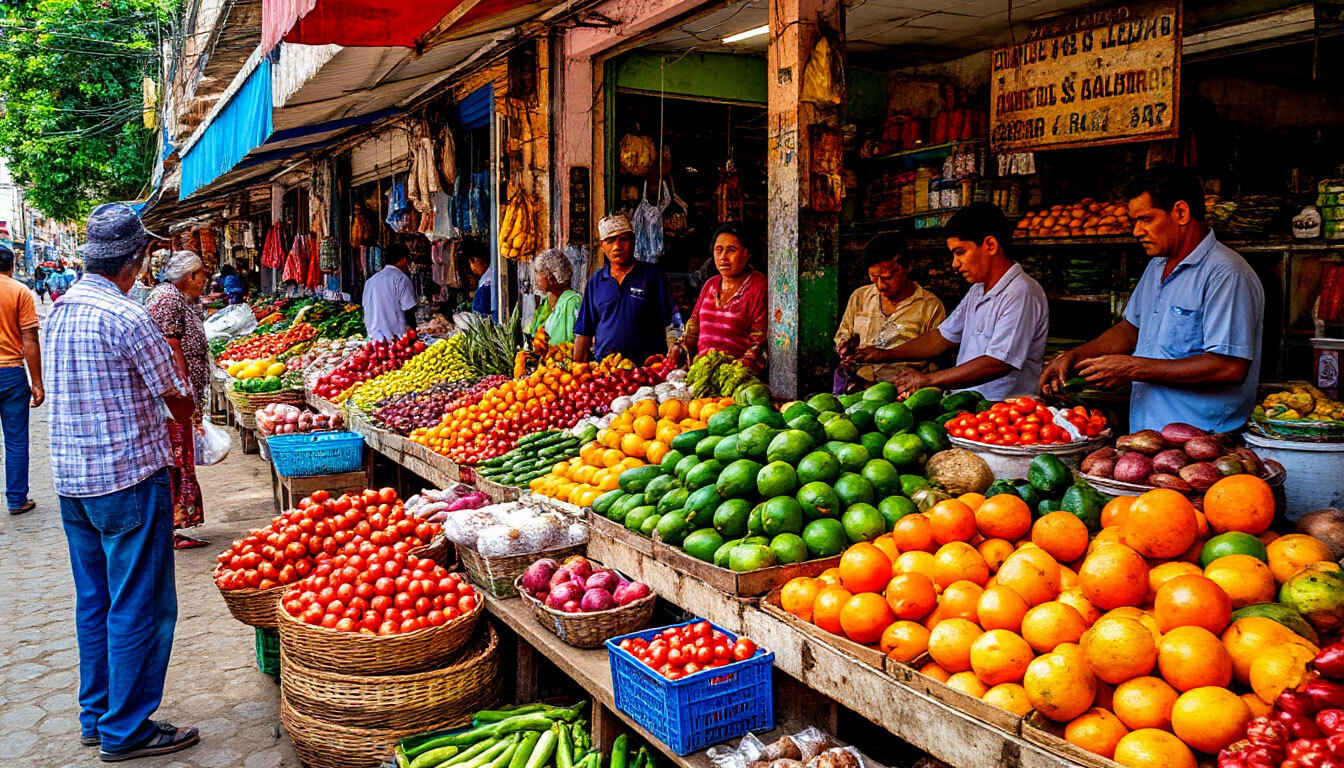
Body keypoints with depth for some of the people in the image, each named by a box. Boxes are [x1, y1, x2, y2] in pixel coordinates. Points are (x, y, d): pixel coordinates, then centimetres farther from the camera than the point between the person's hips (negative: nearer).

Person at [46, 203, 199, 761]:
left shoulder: (59, 311, 8)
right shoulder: (126, 318, -17)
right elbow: (174, 397, -11)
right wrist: (190, 423, 10)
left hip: (70, 479, 9)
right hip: (129, 478, -8)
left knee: (94, 602, 18)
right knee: (138, 609, 2)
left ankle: (96, 716, 29)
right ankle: (126, 731, 11)